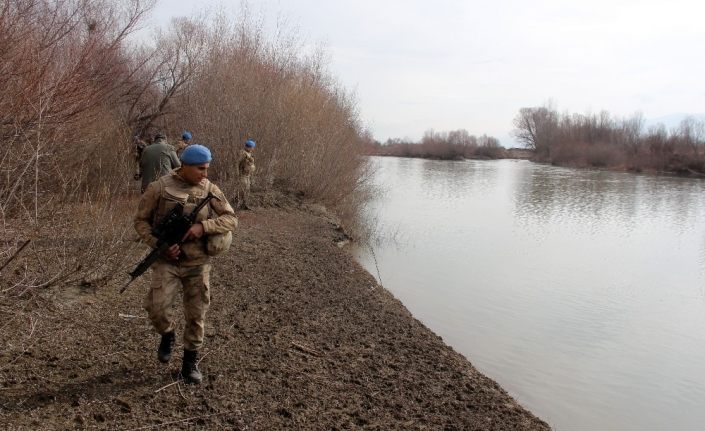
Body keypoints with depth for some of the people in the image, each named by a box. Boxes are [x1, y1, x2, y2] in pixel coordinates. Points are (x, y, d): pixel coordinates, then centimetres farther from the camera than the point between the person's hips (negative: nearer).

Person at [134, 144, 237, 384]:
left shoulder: (210, 190, -1)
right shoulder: (159, 188, -7)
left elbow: (231, 220, -4)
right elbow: (141, 221, 0)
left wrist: (203, 226, -20)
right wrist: (160, 245, -15)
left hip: (198, 263, 2)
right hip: (167, 260, -2)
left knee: (196, 315, 7)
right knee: (157, 308, -16)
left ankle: (190, 363, 25)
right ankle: (167, 335, 19)